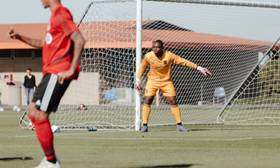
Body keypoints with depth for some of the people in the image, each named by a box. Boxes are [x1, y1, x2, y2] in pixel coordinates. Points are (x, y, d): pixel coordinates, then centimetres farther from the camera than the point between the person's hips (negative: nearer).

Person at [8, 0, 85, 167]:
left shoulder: (61, 13, -12)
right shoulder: (55, 15, 20)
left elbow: (79, 40, -21)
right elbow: (43, 43, 33)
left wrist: (71, 69, -23)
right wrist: (20, 37, 22)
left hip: (57, 73, -10)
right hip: (51, 72, 10)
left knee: (39, 114, -11)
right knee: (33, 112, 11)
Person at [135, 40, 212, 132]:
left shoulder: (169, 56, -18)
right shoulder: (148, 56, -15)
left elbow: (183, 62, -10)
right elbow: (142, 67, 5)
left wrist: (199, 68, -9)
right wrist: (138, 80, 5)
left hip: (166, 81, 0)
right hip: (152, 80, 0)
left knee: (173, 102, -5)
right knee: (147, 101, -13)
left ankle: (179, 125, 4)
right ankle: (145, 126, -6)